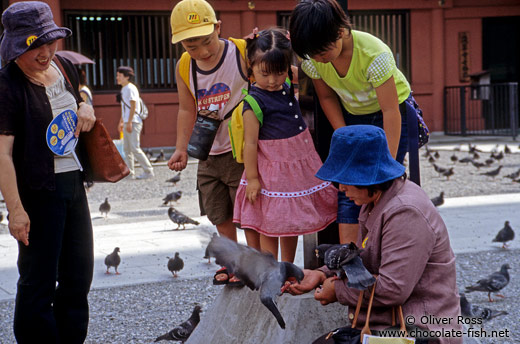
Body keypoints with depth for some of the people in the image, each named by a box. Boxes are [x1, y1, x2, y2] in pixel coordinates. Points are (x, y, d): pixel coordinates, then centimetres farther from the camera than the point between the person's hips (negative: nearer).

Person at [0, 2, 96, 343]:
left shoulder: (66, 68, 5)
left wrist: (85, 108, 1)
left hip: (74, 183, 8)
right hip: (37, 190, -8)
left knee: (79, 272, 17)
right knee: (39, 280, 0)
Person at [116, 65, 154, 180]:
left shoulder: (130, 88, -11)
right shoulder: (124, 89, 17)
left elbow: (133, 106, -17)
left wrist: (129, 123, -21)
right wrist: (121, 121, 25)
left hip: (133, 122, -10)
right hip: (127, 123, 10)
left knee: (135, 148, -12)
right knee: (126, 149, 10)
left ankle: (148, 171, -8)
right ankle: (129, 172, 14)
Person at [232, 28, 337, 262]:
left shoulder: (287, 86, 1)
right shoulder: (254, 102, -19)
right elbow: (250, 142, -17)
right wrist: (251, 177, -17)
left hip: (300, 163, 7)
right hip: (272, 169, -7)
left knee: (292, 222, 17)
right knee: (270, 226, 3)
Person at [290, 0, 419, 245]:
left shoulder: (374, 54, -35)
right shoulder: (312, 59, -19)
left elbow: (391, 112, -29)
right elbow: (327, 98, 0)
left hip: (391, 112, -4)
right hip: (353, 116, 4)